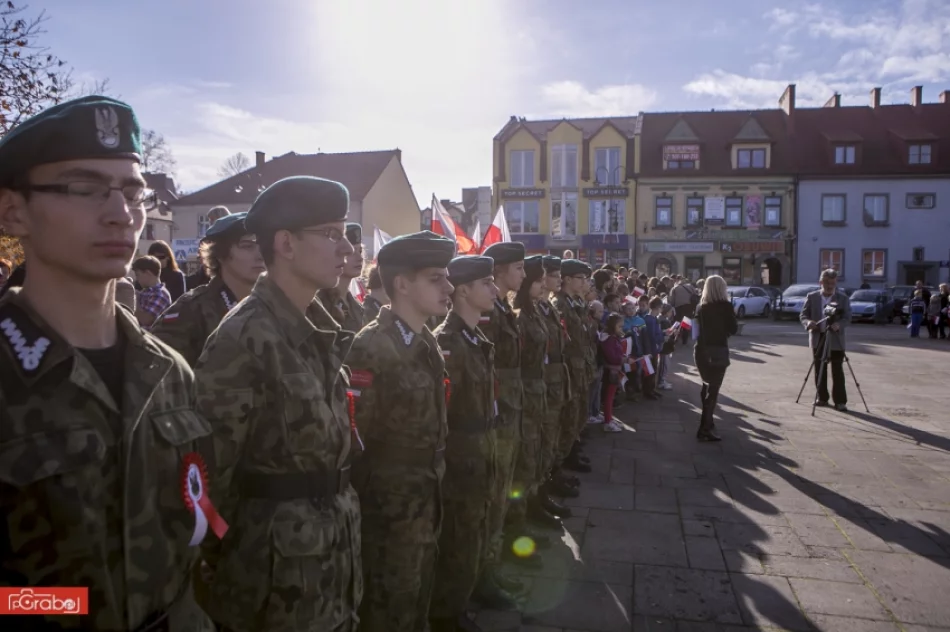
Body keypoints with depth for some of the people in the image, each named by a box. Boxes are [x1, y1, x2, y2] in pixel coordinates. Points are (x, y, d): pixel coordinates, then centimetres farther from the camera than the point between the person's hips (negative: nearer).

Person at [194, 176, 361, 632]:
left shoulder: (318, 333, 5)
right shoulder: (244, 338, -19)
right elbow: (212, 466, -17)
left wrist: (342, 538, 14)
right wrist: (218, 564, -7)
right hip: (277, 566, -7)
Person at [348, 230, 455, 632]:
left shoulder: (429, 343, 4)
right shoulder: (371, 349, -23)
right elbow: (354, 439, -21)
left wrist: (435, 480, 12)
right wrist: (367, 498, -13)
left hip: (427, 500, 7)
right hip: (390, 507, -7)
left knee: (419, 597, 24)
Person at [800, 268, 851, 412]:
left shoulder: (843, 298, 2)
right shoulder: (812, 297, 5)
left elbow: (847, 318, -4)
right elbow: (803, 315, 4)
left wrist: (838, 325, -25)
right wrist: (808, 322, -19)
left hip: (836, 339, -2)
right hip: (818, 338, 2)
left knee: (837, 371, -4)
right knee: (819, 370, 7)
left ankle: (840, 401, -1)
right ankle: (822, 398, 17)